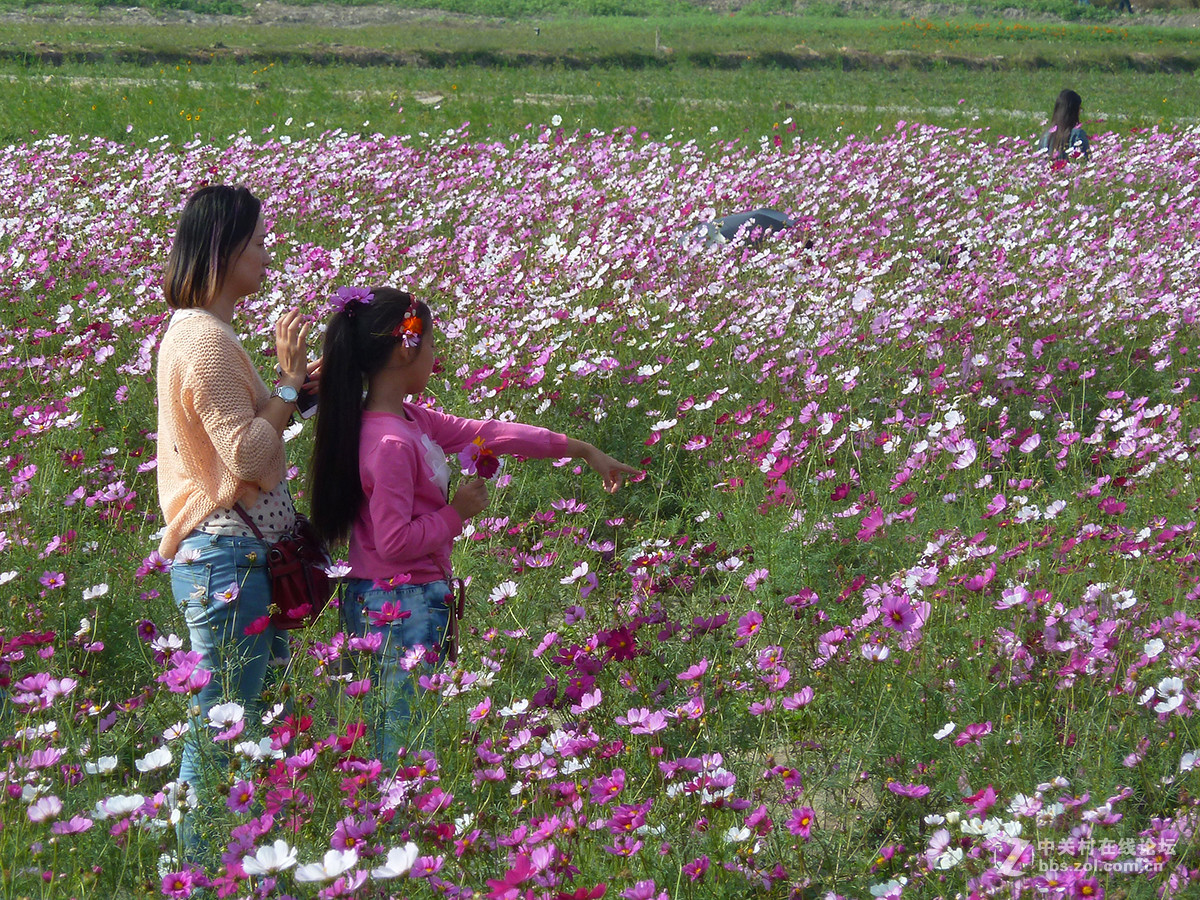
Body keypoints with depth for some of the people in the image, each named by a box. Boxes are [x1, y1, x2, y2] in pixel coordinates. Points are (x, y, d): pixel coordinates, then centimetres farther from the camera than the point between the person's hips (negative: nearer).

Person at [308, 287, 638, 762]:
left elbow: (486, 433, 13)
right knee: (407, 741, -4)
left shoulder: (409, 419, 7)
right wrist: (457, 513, -9)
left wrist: (582, 450, 18)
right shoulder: (391, 442, -21)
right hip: (400, 608, -10)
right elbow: (394, 541, -23)